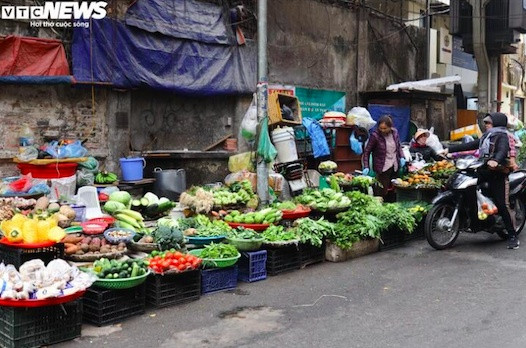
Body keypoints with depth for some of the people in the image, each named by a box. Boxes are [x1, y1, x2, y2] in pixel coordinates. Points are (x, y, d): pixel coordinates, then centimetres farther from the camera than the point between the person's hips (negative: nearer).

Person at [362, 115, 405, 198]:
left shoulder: (395, 132, 0)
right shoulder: (375, 135, -13)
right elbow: (367, 152, -8)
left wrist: (402, 157, 3)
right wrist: (366, 167, -18)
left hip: (395, 166, 5)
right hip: (383, 168, -5)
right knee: (381, 191, -9)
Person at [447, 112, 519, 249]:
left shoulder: (502, 136, -4)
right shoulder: (486, 137, 22)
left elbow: (503, 150, -24)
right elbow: (469, 146, 20)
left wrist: (496, 161, -46)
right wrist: (449, 149, 13)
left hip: (498, 173, -8)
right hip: (484, 171, 8)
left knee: (502, 205, -11)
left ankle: (513, 236, -5)